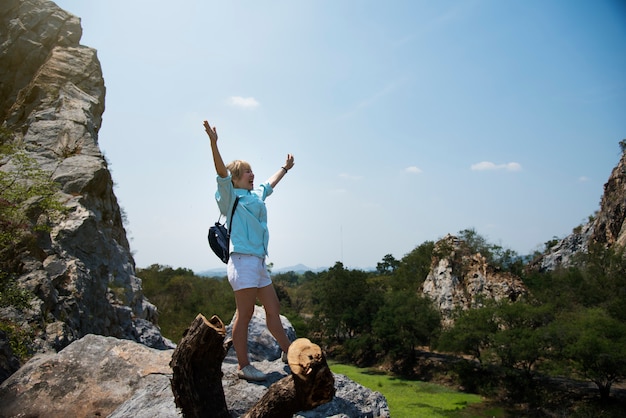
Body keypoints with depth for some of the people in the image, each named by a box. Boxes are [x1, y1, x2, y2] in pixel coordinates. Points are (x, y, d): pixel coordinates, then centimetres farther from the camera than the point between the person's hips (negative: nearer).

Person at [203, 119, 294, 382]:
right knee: (244, 315, -3)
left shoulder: (256, 195, 19)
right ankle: (243, 366, 6)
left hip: (259, 263, 8)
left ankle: (288, 352, 26)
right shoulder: (231, 196, -3)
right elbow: (222, 172, -20)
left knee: (273, 309, 15)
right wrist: (214, 143, -32)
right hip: (243, 261, -8)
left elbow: (271, 183, 37)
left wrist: (285, 168, 52)